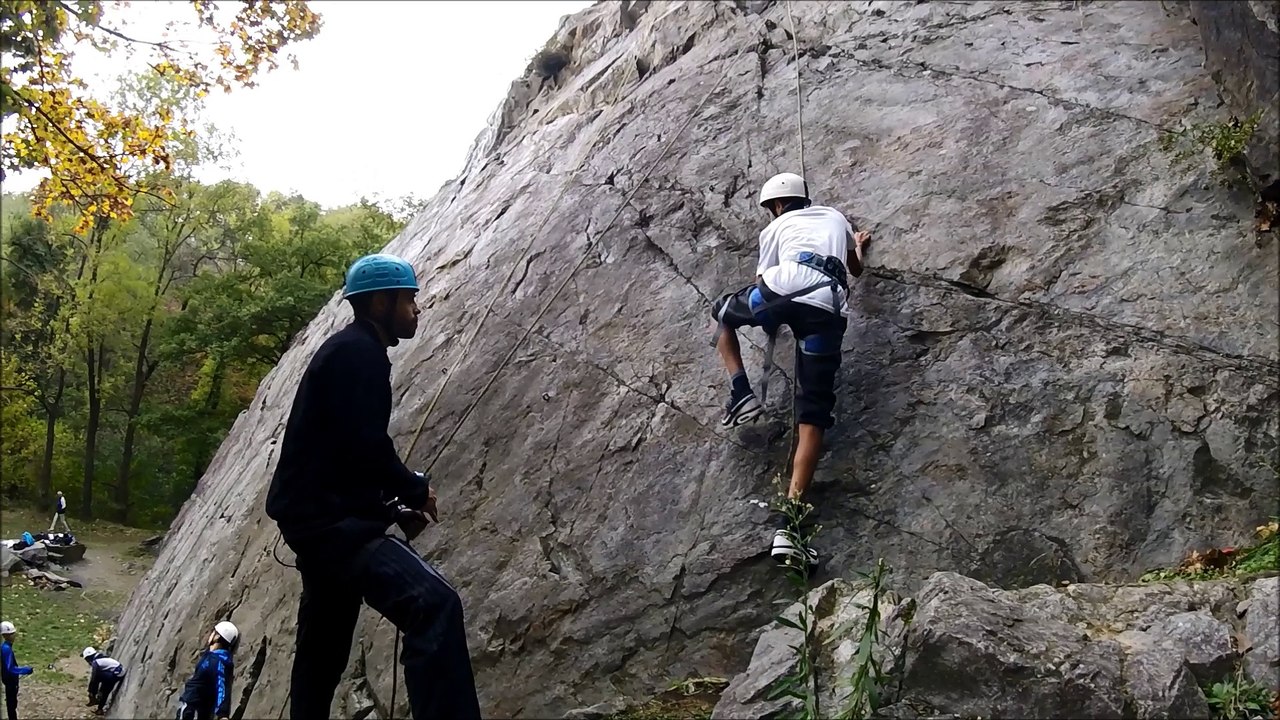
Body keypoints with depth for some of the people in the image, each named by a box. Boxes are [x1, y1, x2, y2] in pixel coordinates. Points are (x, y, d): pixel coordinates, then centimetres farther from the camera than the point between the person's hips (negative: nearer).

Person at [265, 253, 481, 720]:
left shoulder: (349, 350, 22)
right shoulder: (358, 351, -10)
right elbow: (363, 444, -21)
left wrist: (396, 507, 14)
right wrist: (416, 489, -5)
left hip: (321, 517, 11)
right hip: (328, 519, -11)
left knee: (322, 660, 19)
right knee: (435, 605, -28)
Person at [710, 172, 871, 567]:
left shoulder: (776, 228, 27)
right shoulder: (837, 218, 37)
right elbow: (856, 269, 52)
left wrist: (771, 319, 51)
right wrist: (859, 246, 74)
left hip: (787, 288, -2)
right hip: (829, 310, 2)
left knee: (722, 312, 32)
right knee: (813, 416, 0)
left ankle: (741, 393, 15)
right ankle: (788, 523, -13)